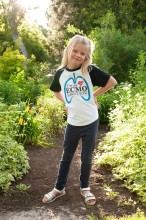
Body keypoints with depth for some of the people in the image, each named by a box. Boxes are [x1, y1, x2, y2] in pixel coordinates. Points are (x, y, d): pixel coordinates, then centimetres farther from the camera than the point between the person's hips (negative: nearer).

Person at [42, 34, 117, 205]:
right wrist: (67, 103, 5)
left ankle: (85, 188, 33)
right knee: (66, 157, 15)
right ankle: (59, 188, 32)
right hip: (72, 124, 2)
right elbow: (56, 91, 18)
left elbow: (112, 81, -4)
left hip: (91, 122, -2)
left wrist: (95, 95, -4)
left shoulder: (90, 70, -9)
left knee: (86, 157, 12)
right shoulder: (60, 73, -2)